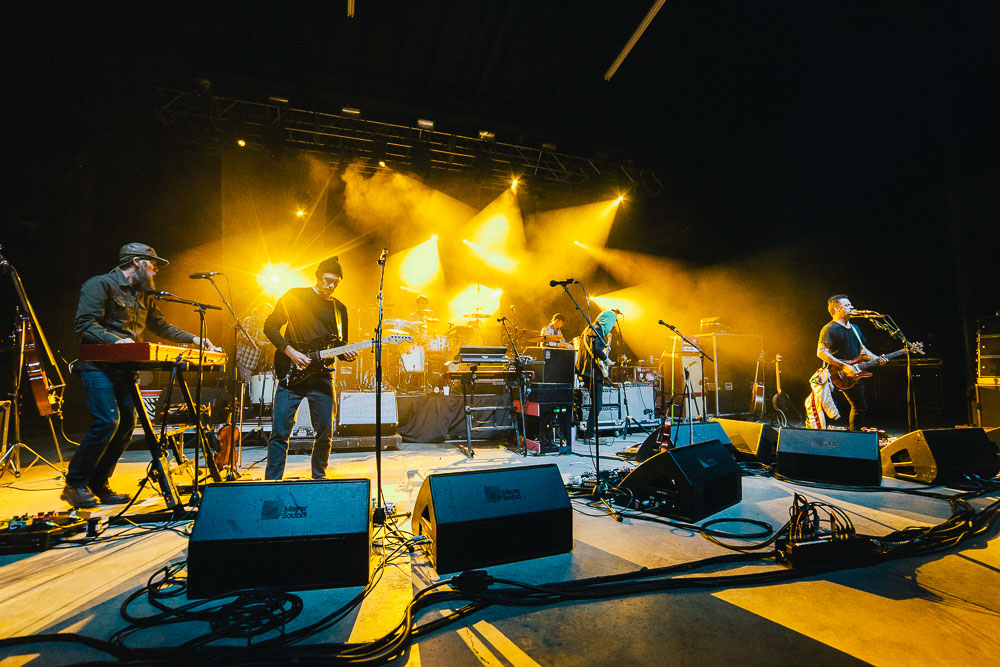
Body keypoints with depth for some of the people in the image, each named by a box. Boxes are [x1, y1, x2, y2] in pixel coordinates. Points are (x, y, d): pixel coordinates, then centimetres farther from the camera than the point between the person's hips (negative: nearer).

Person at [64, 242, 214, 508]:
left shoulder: (143, 295, 20)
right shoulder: (101, 284, -5)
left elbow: (161, 326, 24)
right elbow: (85, 324, -14)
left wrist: (193, 339, 13)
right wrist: (116, 340, -29)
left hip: (125, 368, 8)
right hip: (98, 365, -8)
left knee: (126, 424, 3)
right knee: (107, 421, -17)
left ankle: (98, 485, 15)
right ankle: (75, 484, 0)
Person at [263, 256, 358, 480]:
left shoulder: (340, 309, 14)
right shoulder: (294, 296, 3)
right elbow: (270, 327, 1)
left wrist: (347, 353, -4)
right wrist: (290, 352, -12)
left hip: (321, 375, 3)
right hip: (291, 373, -3)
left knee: (325, 432, 5)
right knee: (280, 431, -3)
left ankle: (318, 478, 23)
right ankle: (272, 480, 11)